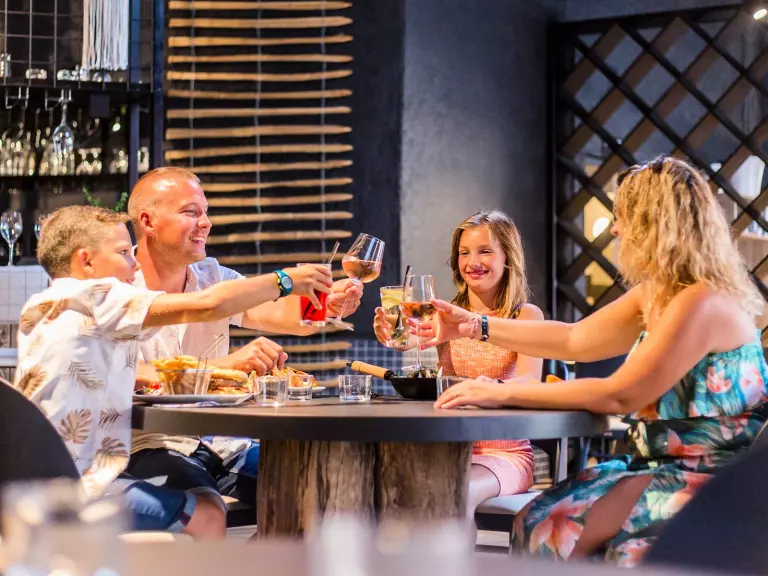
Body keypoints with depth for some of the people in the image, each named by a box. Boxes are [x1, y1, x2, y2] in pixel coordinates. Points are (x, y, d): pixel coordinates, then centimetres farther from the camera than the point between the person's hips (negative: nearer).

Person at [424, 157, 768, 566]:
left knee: (551, 530, -16)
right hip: (669, 467, 9)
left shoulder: (700, 303, -21)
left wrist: (503, 394, -16)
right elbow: (575, 340, 18)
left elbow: (618, 396, -20)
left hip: (707, 481, -9)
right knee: (538, 522, -4)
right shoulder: (657, 294, 11)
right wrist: (475, 326, 18)